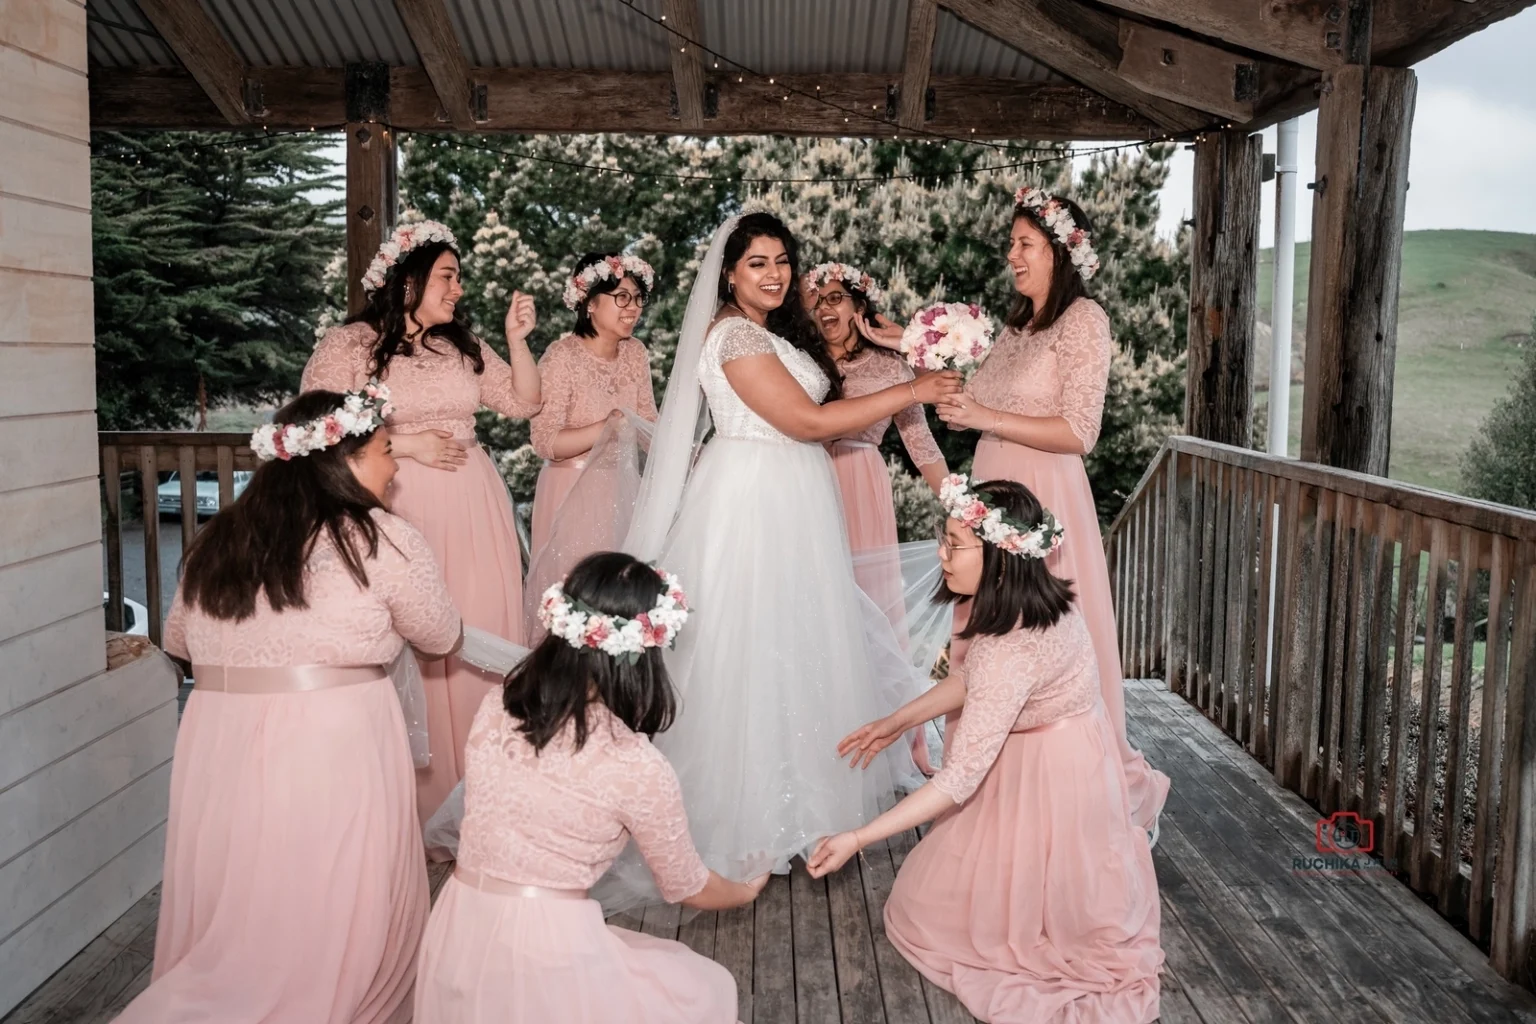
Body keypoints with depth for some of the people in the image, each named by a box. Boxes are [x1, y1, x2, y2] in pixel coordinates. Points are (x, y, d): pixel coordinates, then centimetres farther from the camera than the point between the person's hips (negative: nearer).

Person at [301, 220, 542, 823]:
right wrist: (407, 444, -12)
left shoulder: (462, 345, 15)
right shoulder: (347, 345, -1)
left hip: (473, 509, 5)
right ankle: (418, 797, 11)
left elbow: (524, 402, 15)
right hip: (401, 508, -5)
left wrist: (517, 339, 1)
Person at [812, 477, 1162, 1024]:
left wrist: (857, 839, -30)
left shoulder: (1011, 651, -37)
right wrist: (895, 723, 11)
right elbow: (974, 680, 7)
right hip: (1067, 758, 9)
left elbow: (959, 780, -34)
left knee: (924, 906, 8)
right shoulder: (1033, 602, -10)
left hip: (1048, 781, -9)